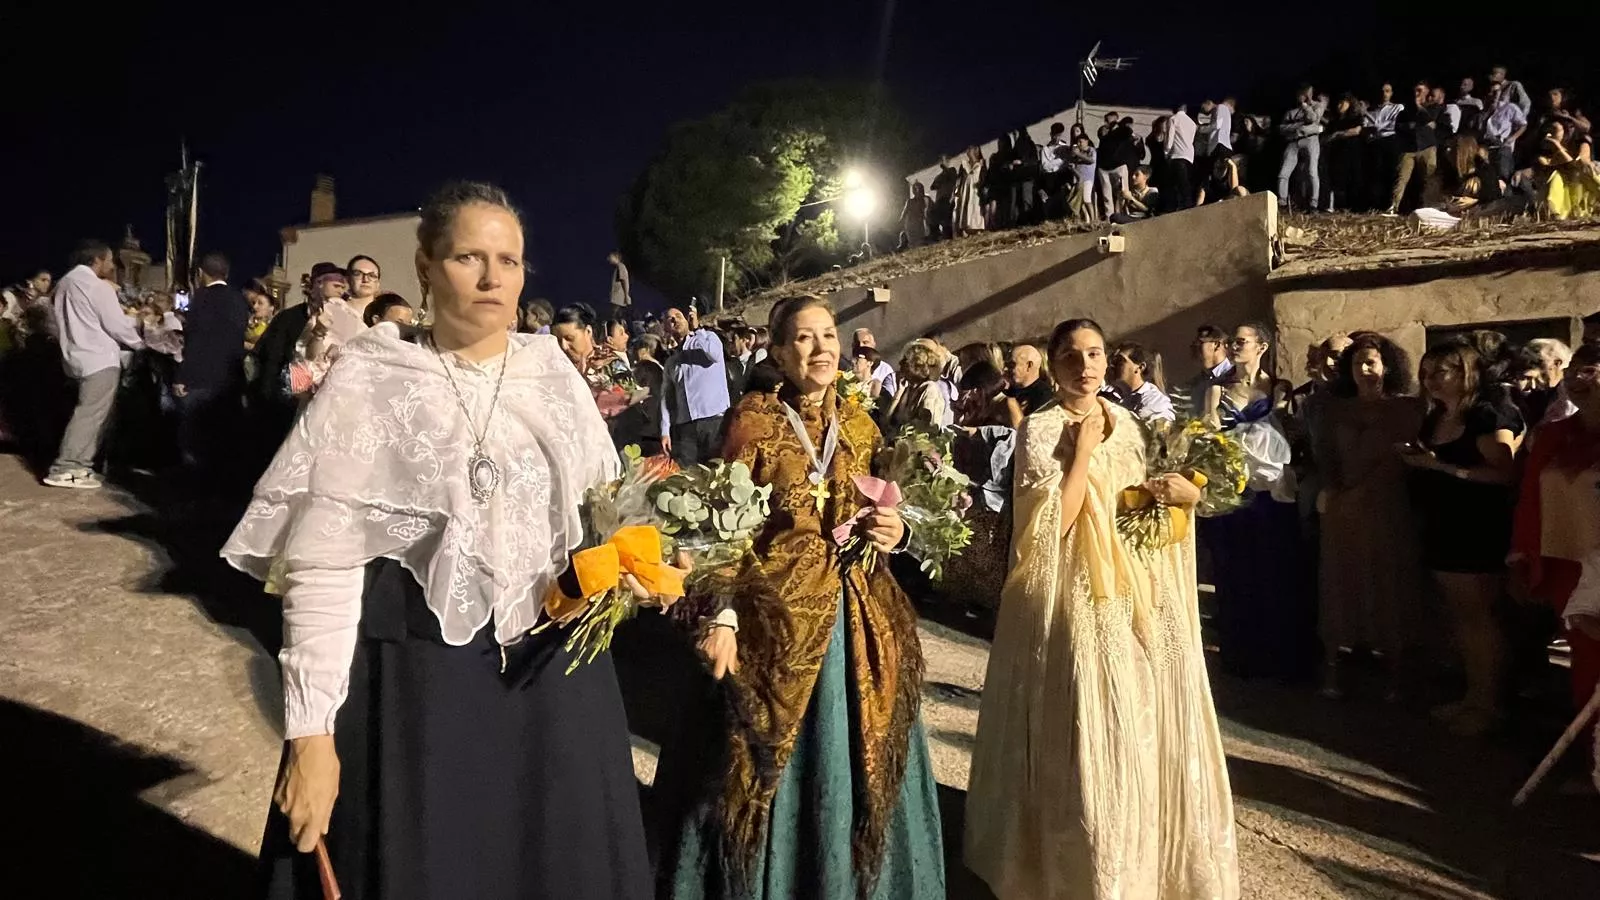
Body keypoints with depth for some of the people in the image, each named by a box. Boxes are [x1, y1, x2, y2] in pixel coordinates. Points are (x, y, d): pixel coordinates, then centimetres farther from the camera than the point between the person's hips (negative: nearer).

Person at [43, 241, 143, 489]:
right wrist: (140, 343, 6)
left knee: (90, 412, 14)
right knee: (90, 414, -9)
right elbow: (116, 325, -11)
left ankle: (79, 464, 12)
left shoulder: (65, 283, 16)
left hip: (78, 355, 10)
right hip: (99, 358, -9)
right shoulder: (98, 286, -12)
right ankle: (64, 470, -10)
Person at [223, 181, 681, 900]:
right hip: (414, 687, -3)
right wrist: (311, 731, -13)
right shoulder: (368, 384, -8)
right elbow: (321, 569, -10)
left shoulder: (554, 377, 3)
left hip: (553, 682, 4)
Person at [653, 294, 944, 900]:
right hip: (775, 615, -4)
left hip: (857, 617, 5)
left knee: (851, 768, 14)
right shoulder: (754, 420, -6)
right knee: (768, 770, 7)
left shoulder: (859, 425, 8)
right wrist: (720, 617, -19)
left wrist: (892, 531, -3)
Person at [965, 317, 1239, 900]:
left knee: (1143, 720, 11)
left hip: (1134, 590, 6)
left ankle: (1146, 850, 31)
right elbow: (1054, 523, -20)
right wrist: (1083, 449, -16)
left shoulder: (1124, 421, 9)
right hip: (1079, 596, -6)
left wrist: (1177, 492, -1)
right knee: (1089, 726, -2)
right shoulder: (1040, 430, -10)